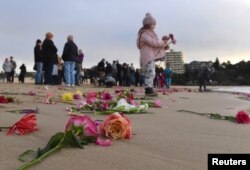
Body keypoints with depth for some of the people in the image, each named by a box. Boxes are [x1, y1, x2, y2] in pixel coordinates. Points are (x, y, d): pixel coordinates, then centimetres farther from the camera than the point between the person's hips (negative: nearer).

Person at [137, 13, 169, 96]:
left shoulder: (150, 33, 23)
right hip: (148, 56, -11)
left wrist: (163, 45, 6)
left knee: (151, 74, 8)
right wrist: (163, 43, -8)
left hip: (152, 56, 11)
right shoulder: (144, 34, -8)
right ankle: (148, 90, -19)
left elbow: (154, 44, 19)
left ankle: (149, 90, 10)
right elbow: (153, 43, -18)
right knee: (150, 73, -17)